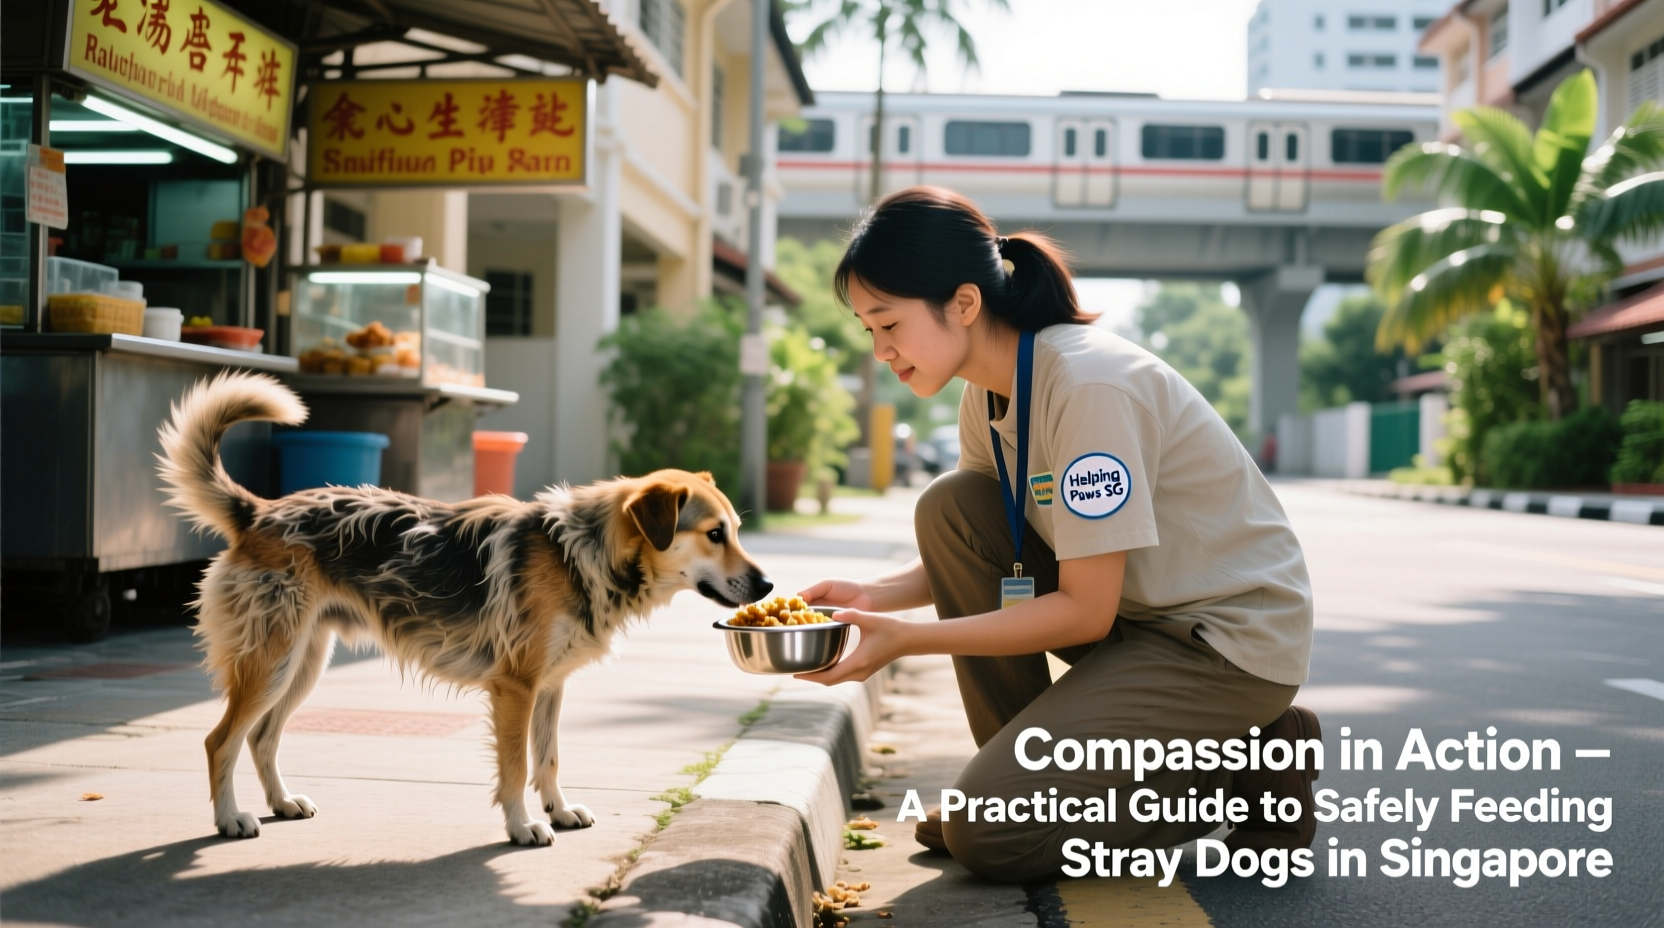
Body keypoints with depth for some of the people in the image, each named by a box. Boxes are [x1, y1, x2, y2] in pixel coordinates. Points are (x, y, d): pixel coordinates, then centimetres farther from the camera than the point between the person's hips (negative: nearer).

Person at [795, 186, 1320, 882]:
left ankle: (1242, 771, 1)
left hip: (1232, 640, -9)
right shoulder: (988, 394, 1)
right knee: (949, 509, -7)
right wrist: (871, 596, -8)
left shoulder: (1088, 384, -25)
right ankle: (1027, 770, 3)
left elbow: (1086, 609, -24)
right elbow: (970, 555, 10)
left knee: (987, 833, -16)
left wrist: (906, 639, -25)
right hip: (1135, 616, 9)